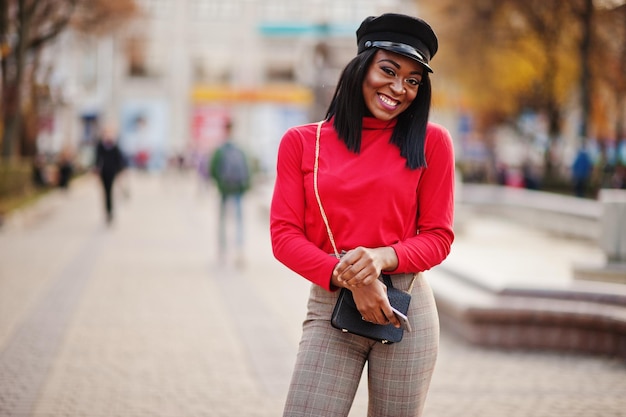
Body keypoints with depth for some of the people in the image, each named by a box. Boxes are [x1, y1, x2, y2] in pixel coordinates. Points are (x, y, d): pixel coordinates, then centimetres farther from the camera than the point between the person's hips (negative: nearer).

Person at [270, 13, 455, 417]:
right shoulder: (301, 142, 5)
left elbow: (438, 236, 4)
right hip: (329, 307, 0)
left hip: (407, 307, 0)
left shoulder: (431, 142, 4)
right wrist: (347, 278, -14)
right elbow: (284, 235, 1)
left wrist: (383, 257, -16)